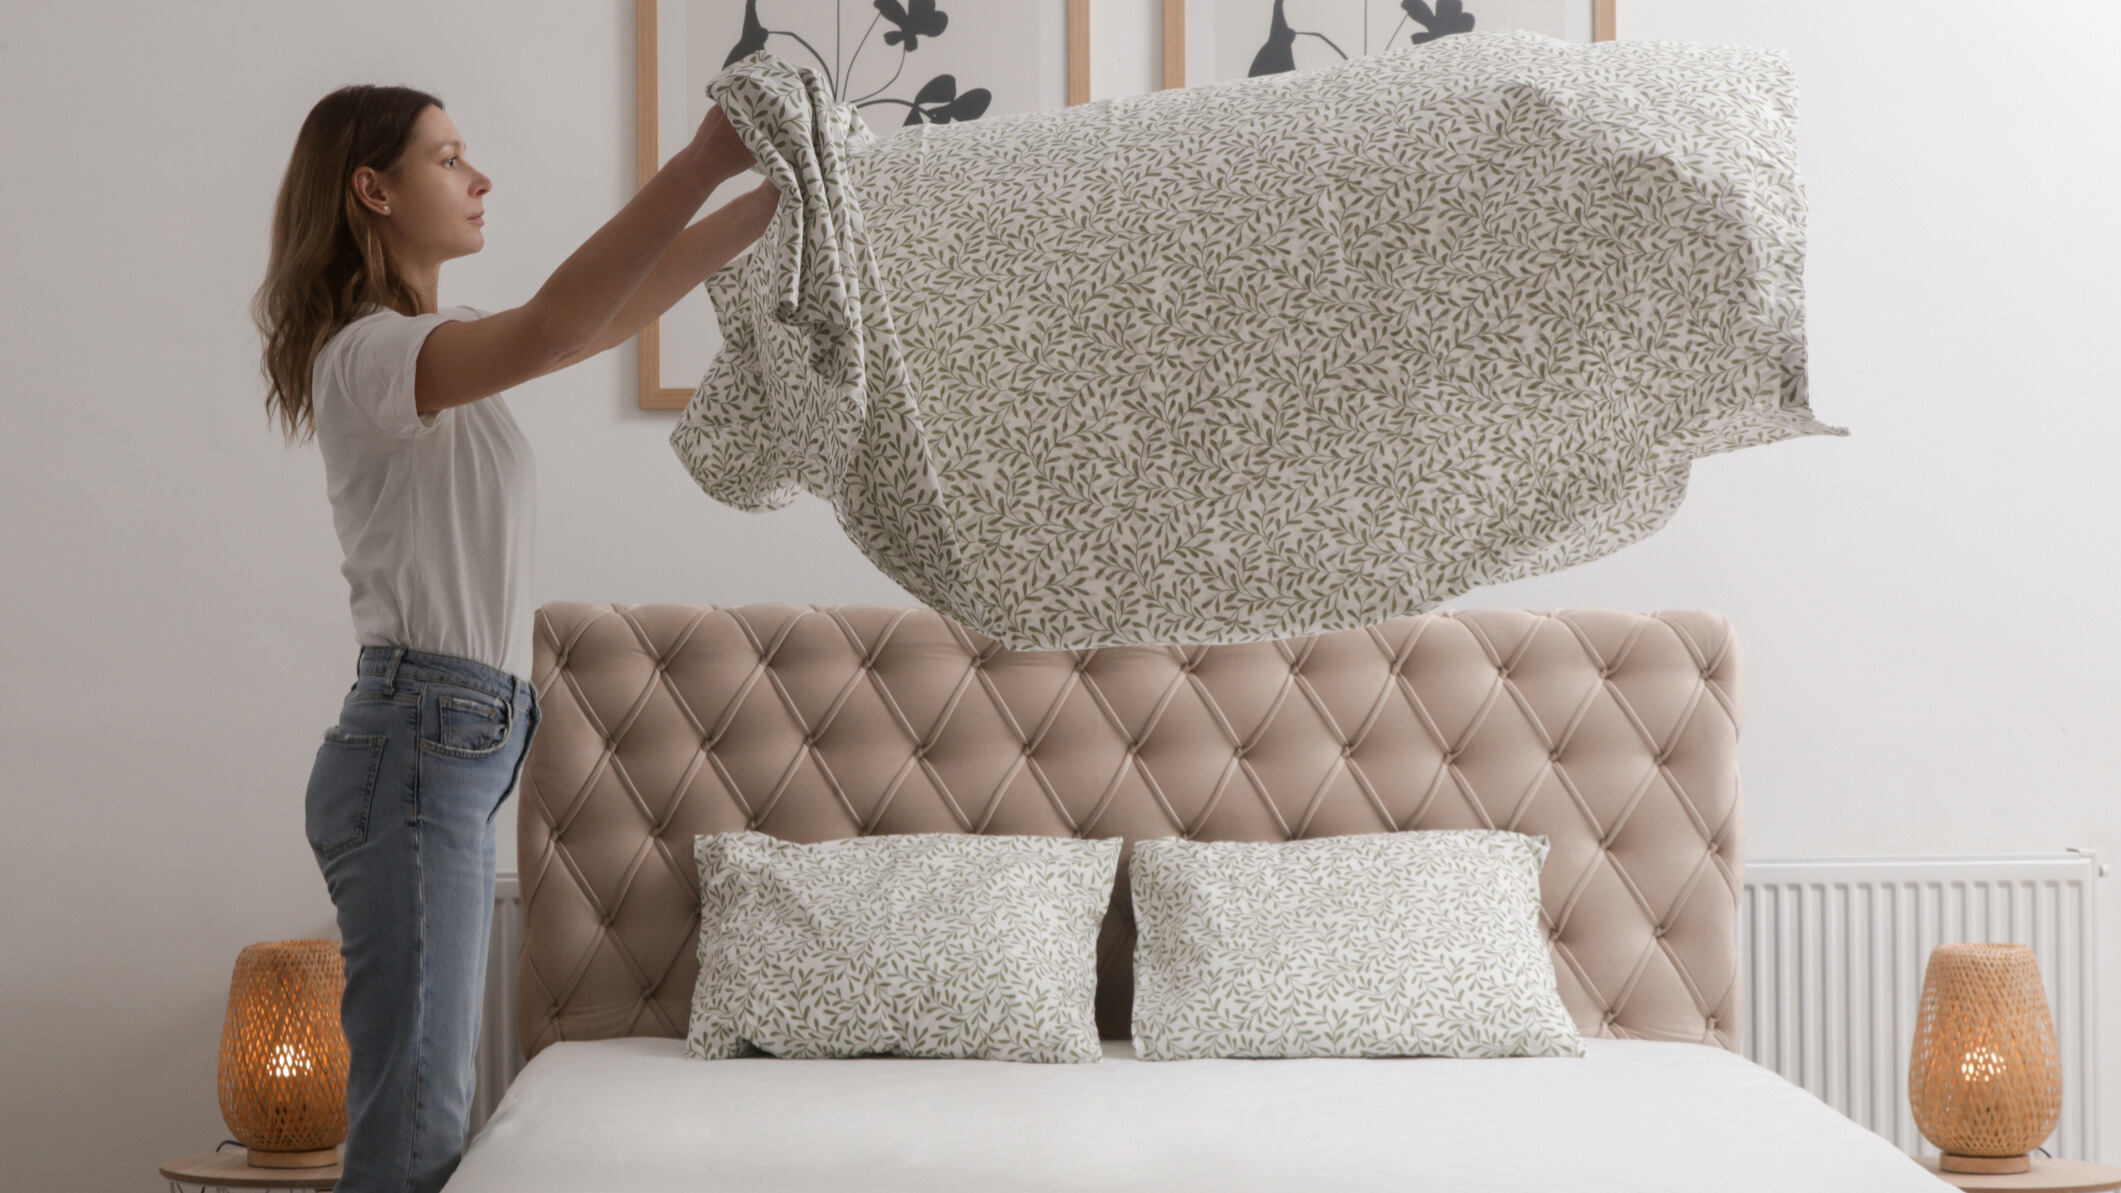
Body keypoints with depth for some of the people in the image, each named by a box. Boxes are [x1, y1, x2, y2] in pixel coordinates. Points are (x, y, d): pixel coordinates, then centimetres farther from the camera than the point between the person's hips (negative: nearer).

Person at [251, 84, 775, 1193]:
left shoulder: (435, 346, 18)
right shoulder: (368, 353, -13)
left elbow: (620, 305, 19)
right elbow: (558, 324, -30)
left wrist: (775, 194, 12)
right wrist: (705, 160, -31)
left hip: (451, 752, 10)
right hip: (416, 746, -10)